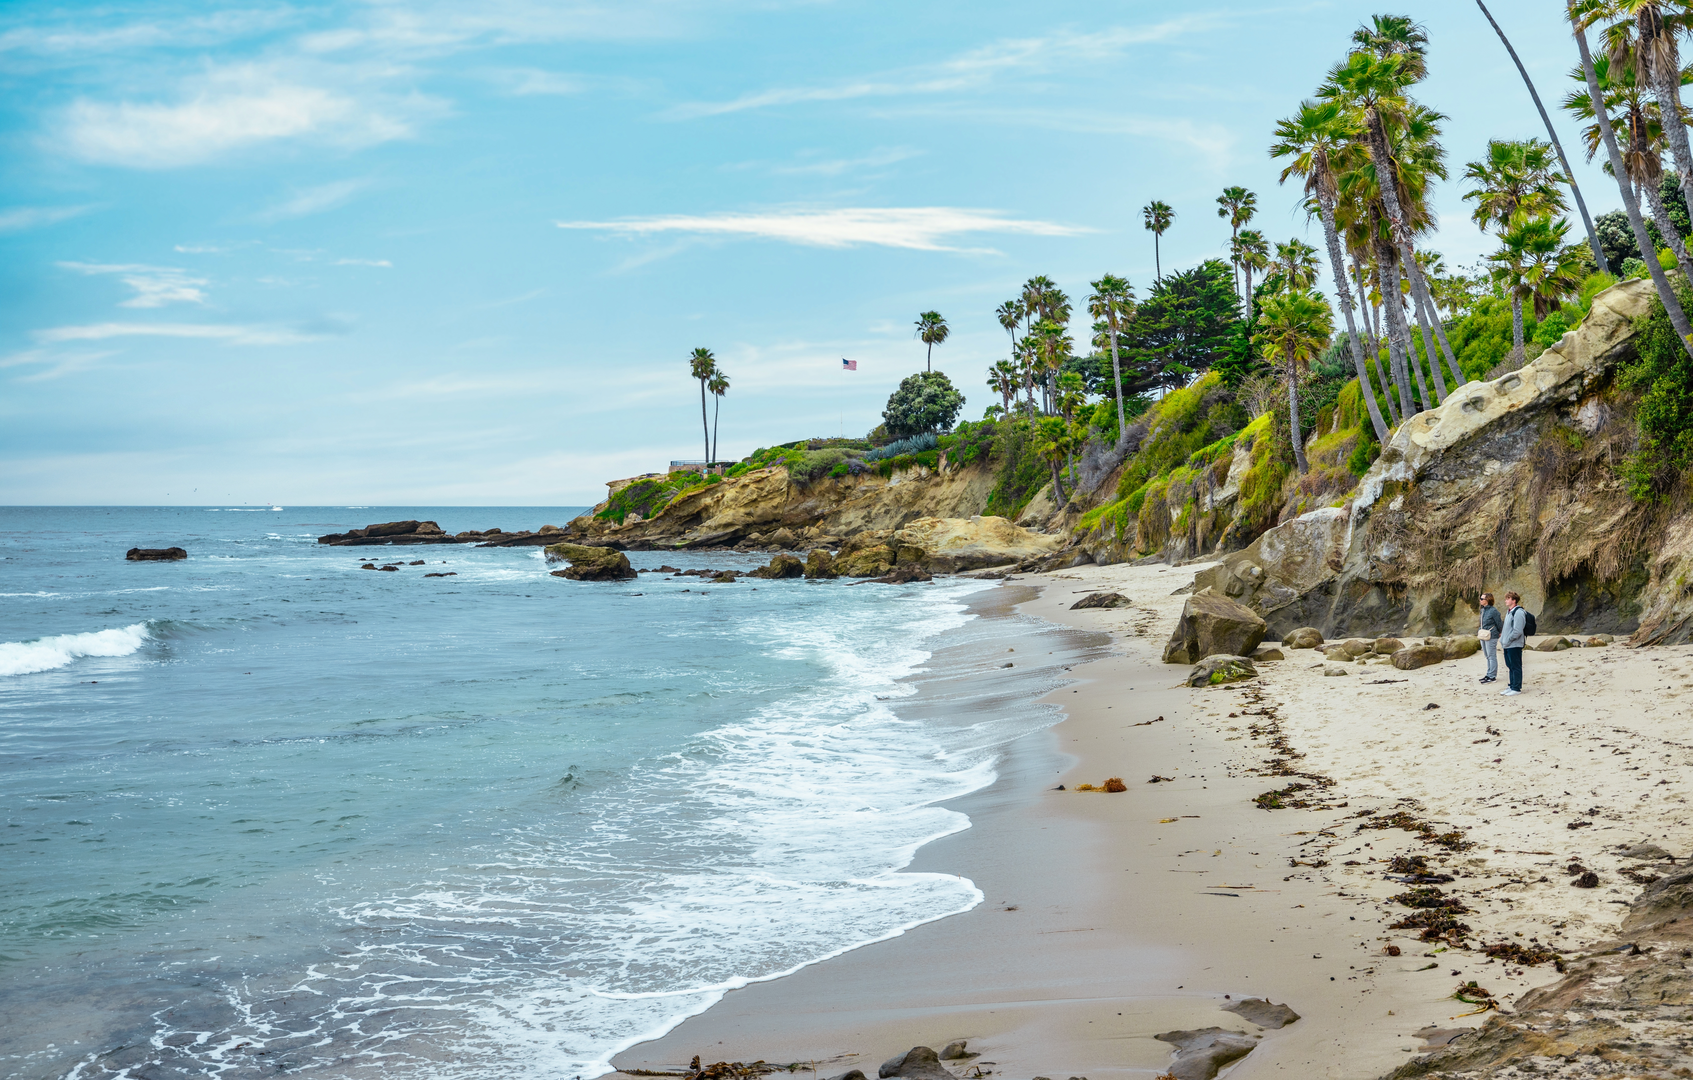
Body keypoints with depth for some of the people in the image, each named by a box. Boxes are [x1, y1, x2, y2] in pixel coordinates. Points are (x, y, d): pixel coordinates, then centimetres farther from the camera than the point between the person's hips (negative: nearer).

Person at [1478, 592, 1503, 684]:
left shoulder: (1493, 611, -16)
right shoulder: (1483, 610, 10)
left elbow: (1499, 624, -8)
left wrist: (1500, 633, 5)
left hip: (1491, 637, -9)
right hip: (1483, 636, 9)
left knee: (1492, 656, -3)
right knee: (1487, 656, 15)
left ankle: (1492, 677, 1)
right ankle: (1489, 674, 24)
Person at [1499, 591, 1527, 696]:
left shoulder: (1518, 613, -16)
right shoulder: (1509, 612, 14)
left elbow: (1517, 631, -22)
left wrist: (1507, 640, -16)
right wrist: (1503, 639, 14)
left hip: (1514, 645, -10)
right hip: (1507, 645, 10)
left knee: (1516, 667, -2)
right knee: (1510, 666, 16)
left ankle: (1516, 688, 3)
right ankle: (1512, 686, 24)